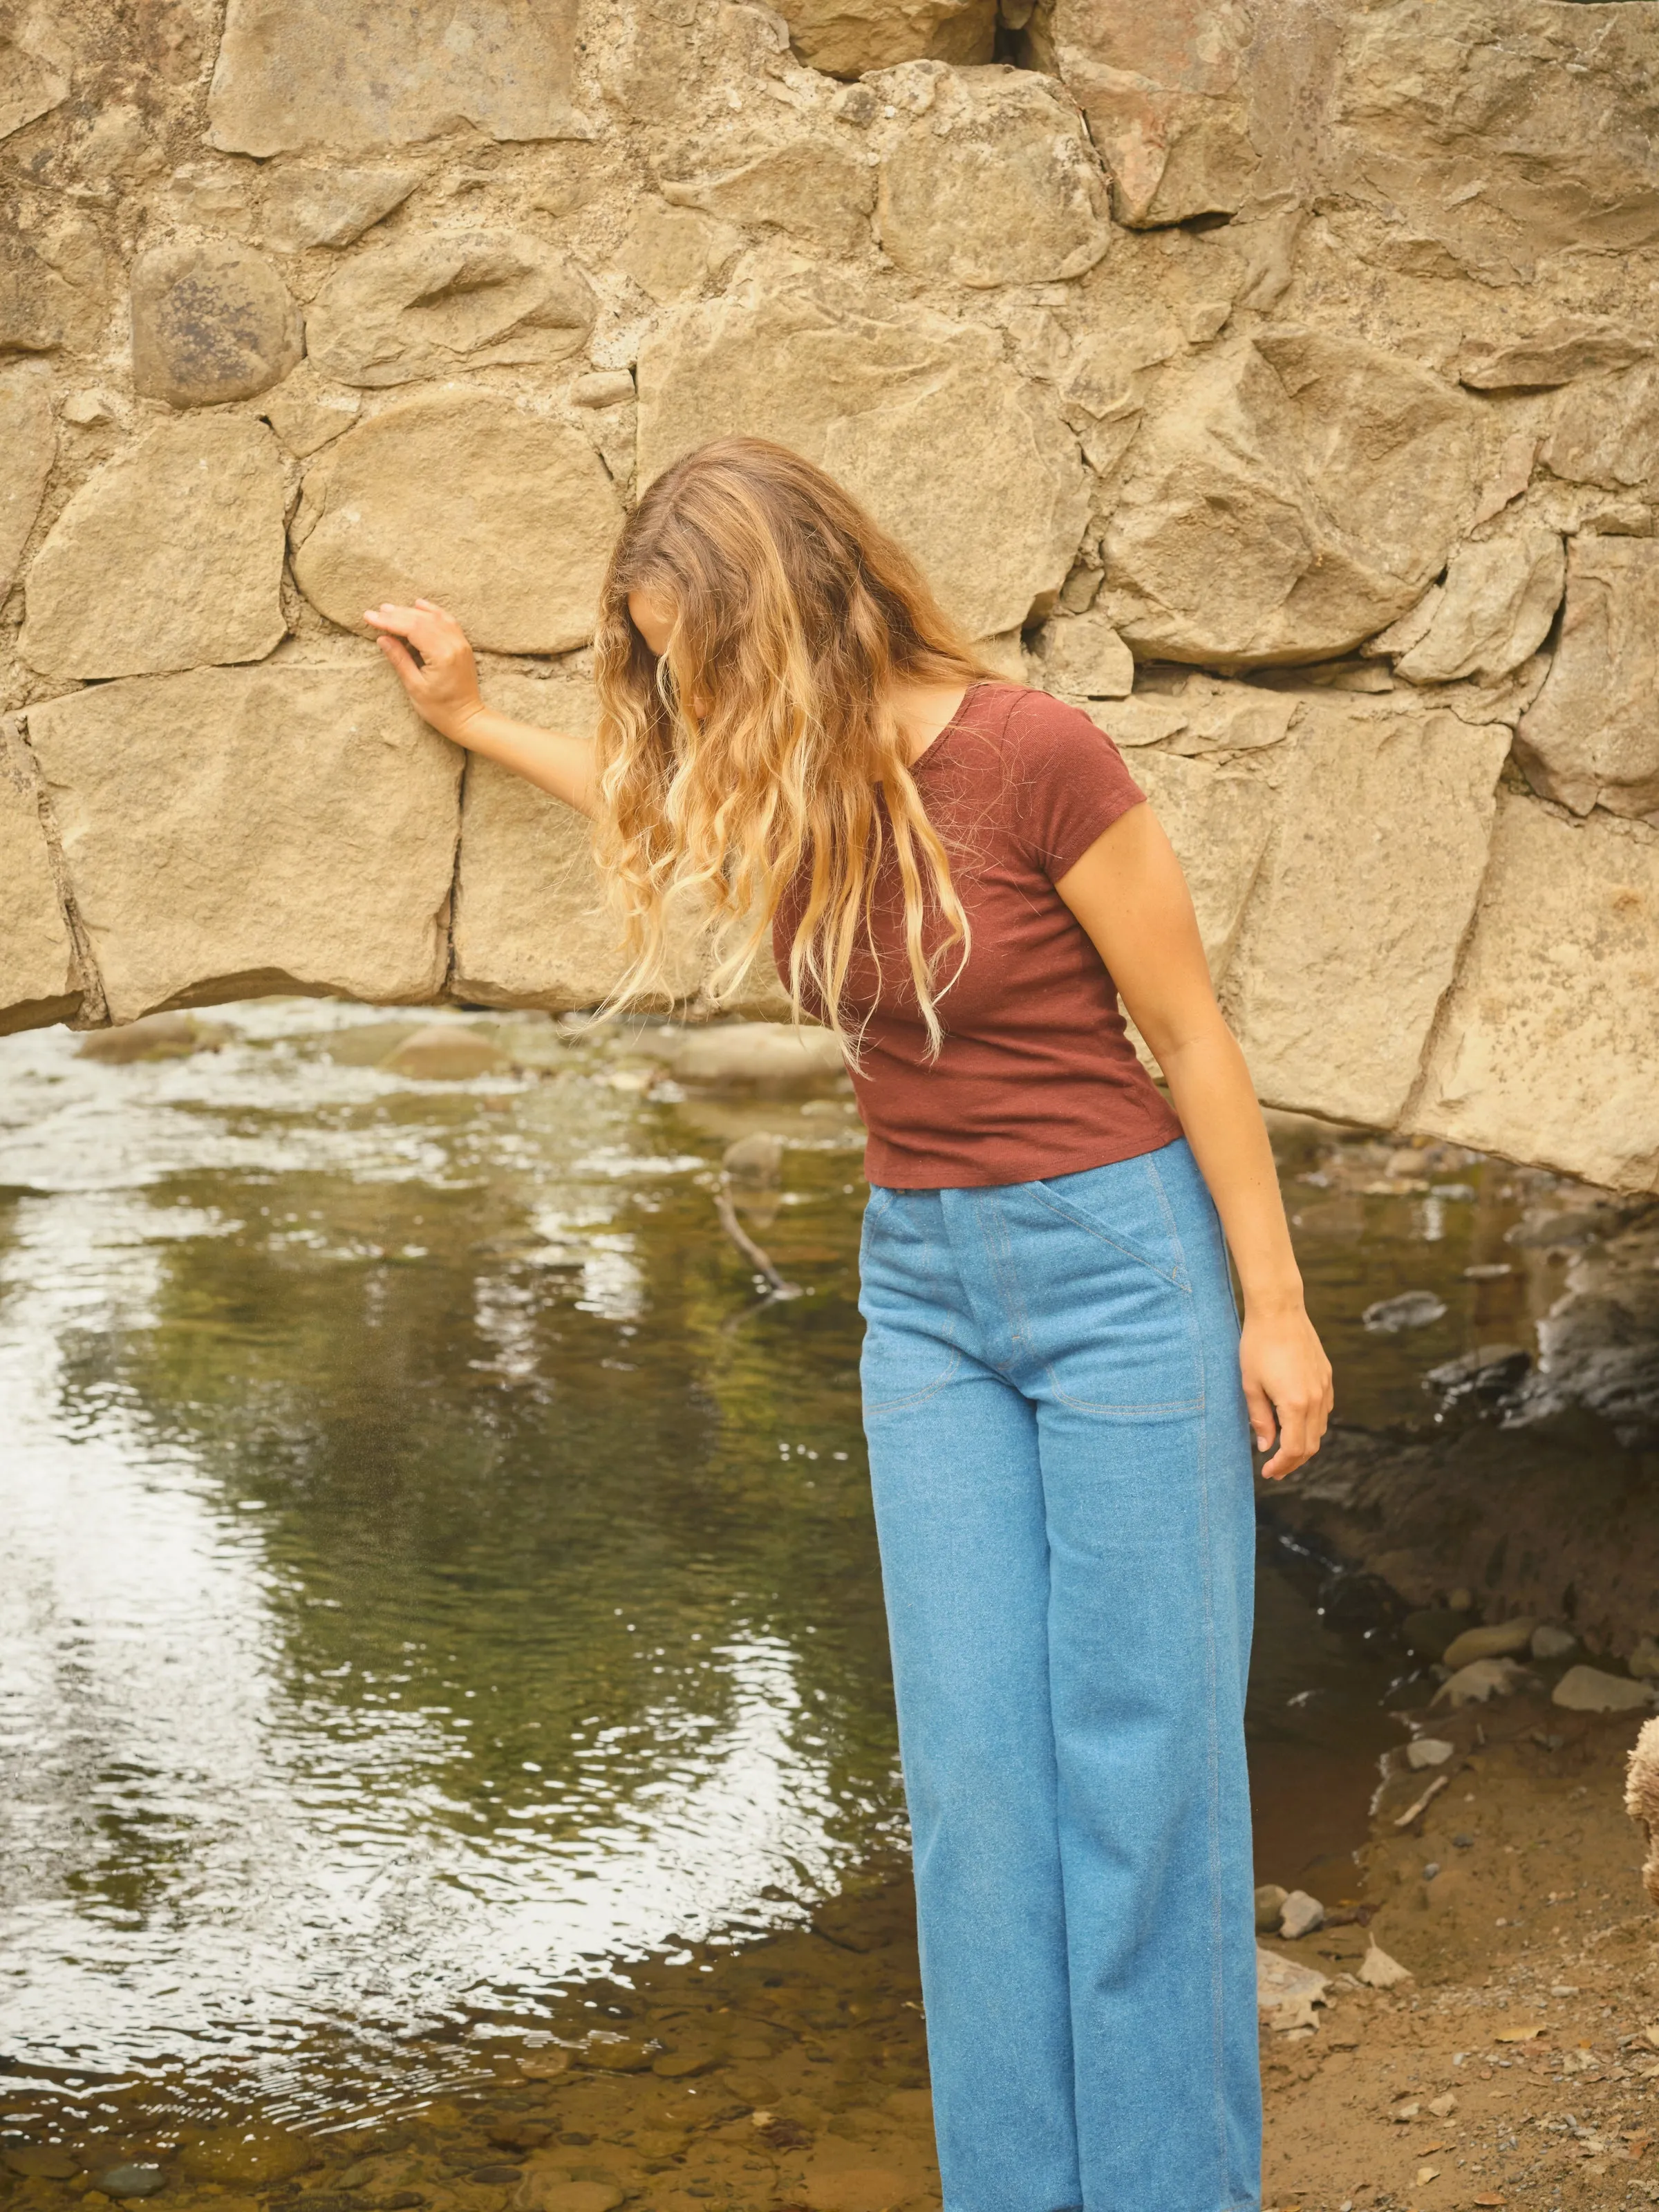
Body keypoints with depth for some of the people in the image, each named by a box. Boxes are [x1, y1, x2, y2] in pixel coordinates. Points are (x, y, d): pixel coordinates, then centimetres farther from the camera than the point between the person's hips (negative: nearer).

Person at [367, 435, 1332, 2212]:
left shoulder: (1035, 759, -19)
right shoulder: (785, 783, 1)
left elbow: (1191, 1037, -11)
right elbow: (663, 802, 28)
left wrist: (1274, 1310, -8)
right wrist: (470, 720, 30)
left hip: (1117, 1263, -6)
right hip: (923, 1285, 6)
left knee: (1142, 1749, 0)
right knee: (972, 1762, 6)